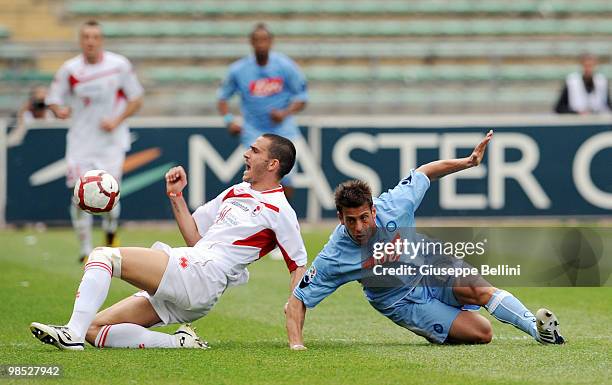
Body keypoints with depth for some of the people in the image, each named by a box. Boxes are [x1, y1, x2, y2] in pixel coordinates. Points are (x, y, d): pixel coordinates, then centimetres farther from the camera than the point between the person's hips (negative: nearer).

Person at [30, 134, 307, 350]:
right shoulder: (236, 192, 24)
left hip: (199, 276, -9)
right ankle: (178, 343, -9)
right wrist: (176, 195, 17)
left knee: (103, 256, -19)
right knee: (94, 329, 1)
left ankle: (73, 334, -32)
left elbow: (299, 266, 0)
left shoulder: (279, 210, -1)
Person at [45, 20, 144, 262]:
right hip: (80, 141, 1)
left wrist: (117, 120, -11)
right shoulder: (69, 69, -2)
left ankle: (110, 239, 18)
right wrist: (60, 110, -20)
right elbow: (53, 99, 4)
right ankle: (85, 249, 6)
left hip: (111, 140, -1)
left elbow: (136, 99, 3)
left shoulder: (119, 65, -4)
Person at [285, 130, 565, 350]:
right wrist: (296, 342, -37)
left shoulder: (393, 205, -24)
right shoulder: (333, 260, -29)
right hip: (402, 302, -2)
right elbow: (296, 302, -24)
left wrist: (468, 161, -14)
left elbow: (425, 172, -6)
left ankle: (538, 329, -16)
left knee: (479, 289, -28)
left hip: (430, 266, 2)